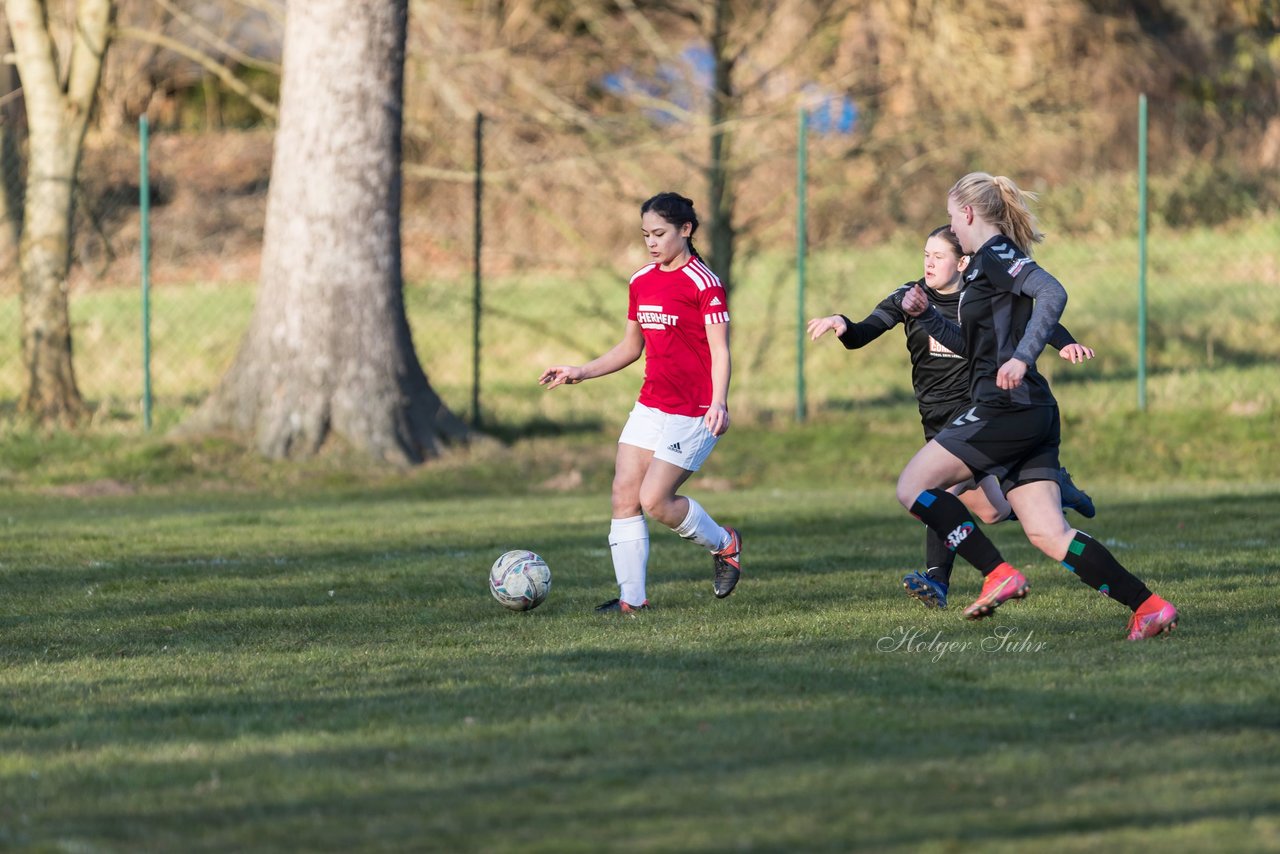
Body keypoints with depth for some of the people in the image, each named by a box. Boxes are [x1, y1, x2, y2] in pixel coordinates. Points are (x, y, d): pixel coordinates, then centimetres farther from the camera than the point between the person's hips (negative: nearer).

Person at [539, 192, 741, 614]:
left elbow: (720, 352, -15)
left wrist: (718, 403, -29)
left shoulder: (704, 284, -12)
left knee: (654, 500, -12)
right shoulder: (641, 282, 11)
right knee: (623, 495, -3)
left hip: (692, 412, -8)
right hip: (650, 406, 8)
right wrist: (580, 372, 14)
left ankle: (724, 544, 14)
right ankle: (632, 597, 1)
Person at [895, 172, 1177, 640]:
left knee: (912, 486, -2)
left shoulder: (996, 256, -6)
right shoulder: (986, 264, 23)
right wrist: (926, 315, 24)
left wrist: (1023, 357, -32)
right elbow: (974, 347, 33)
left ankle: (999, 574, -9)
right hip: (1032, 414, 10)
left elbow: (1052, 293, -24)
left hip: (1006, 407, -10)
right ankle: (1148, 606, -6)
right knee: (1050, 535, 2)